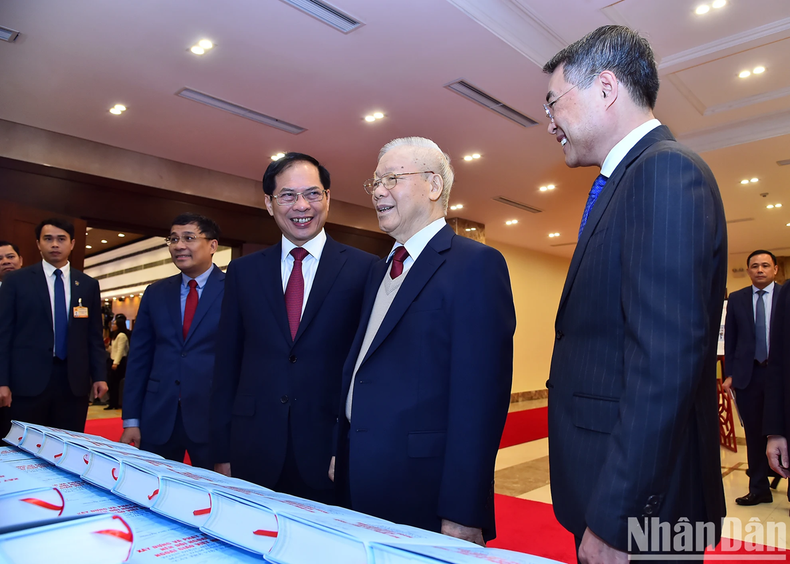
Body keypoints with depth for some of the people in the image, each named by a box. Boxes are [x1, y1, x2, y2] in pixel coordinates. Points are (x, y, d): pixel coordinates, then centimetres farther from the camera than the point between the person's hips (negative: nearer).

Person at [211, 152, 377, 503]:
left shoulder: (365, 269, -4)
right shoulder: (243, 271, 6)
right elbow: (227, 365, 8)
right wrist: (222, 452, 6)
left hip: (333, 458, -2)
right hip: (255, 454, 3)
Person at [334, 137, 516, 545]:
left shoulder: (477, 264, -13)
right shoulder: (380, 270, 13)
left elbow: (479, 396, -19)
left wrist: (463, 516, -20)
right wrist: (341, 454, 12)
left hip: (425, 494, -7)